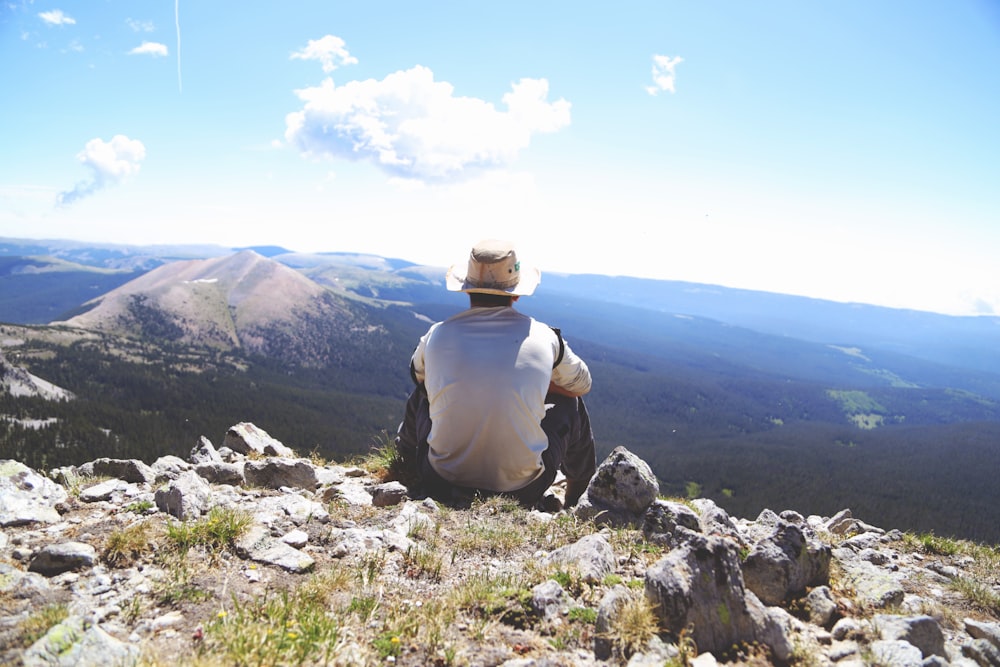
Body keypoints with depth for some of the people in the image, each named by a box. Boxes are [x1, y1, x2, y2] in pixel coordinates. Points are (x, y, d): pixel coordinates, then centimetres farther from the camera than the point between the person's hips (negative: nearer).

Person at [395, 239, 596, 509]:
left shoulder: (437, 336, -4)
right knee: (571, 404, 24)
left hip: (442, 484, 2)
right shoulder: (543, 337, -7)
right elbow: (582, 384, 13)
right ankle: (574, 507, 46)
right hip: (522, 490, -1)